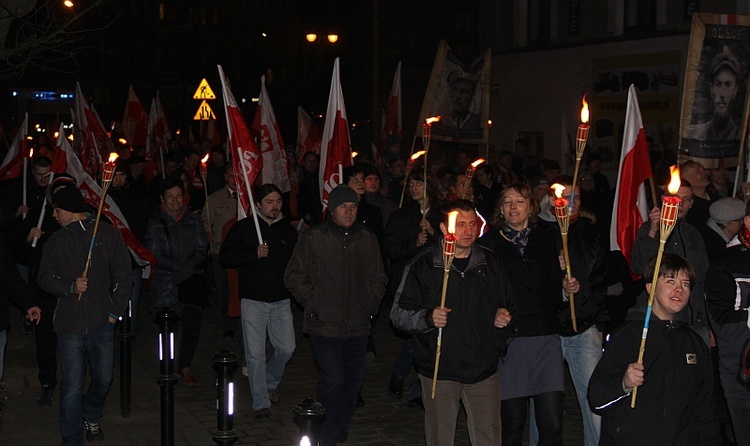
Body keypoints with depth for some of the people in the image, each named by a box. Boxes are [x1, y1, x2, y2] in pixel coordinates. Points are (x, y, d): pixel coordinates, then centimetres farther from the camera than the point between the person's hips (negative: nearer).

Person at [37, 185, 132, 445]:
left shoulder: (107, 234, 3)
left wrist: (116, 311, -3)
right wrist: (71, 287, -7)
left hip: (102, 323, 0)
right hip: (69, 324, 0)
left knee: (103, 379, 7)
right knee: (72, 386, 0)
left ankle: (91, 417, 35)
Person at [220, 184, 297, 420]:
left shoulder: (288, 230, 10)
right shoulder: (243, 228, 0)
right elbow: (225, 257, -6)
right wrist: (254, 254, -16)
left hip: (281, 300, 3)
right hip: (253, 300, -3)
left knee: (286, 348, 4)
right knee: (255, 353, -3)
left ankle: (271, 381, 34)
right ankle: (261, 402, 8)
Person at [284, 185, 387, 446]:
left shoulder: (367, 239, 8)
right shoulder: (312, 239, -2)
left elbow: (378, 277, 18)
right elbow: (294, 276, 2)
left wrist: (372, 304, 5)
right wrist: (312, 303, -6)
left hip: (358, 326, 4)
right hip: (325, 324, -4)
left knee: (352, 382, 11)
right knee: (333, 380, -12)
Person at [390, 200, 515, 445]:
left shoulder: (490, 263, 8)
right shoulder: (423, 265, -3)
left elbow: (506, 303, 22)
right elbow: (399, 313, -4)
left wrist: (504, 315, 0)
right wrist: (428, 318, -22)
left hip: (483, 369, 2)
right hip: (439, 369, -2)